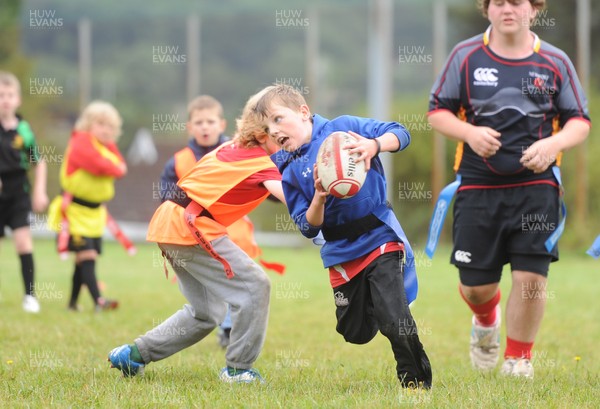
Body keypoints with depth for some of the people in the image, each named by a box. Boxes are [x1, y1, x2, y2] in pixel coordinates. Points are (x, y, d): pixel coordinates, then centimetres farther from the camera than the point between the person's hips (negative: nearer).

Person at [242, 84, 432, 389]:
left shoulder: (343, 128, -6)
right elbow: (309, 228, -2)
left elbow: (399, 134, -8)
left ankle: (418, 383, 1)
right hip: (341, 253, 4)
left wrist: (374, 145, -29)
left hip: (379, 236, -4)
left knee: (393, 318, -19)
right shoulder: (290, 172, 2)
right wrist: (319, 198, -21)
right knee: (355, 333, 11)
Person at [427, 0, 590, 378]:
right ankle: (487, 321, 40)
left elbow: (580, 120, 8)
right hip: (478, 186, 0)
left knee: (531, 276, -10)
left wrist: (555, 143, -13)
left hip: (536, 183, 0)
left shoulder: (555, 62, 4)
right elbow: (438, 110, 7)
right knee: (476, 285, 2)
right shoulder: (466, 56, 3)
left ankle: (518, 359, 11)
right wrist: (469, 133, -12)